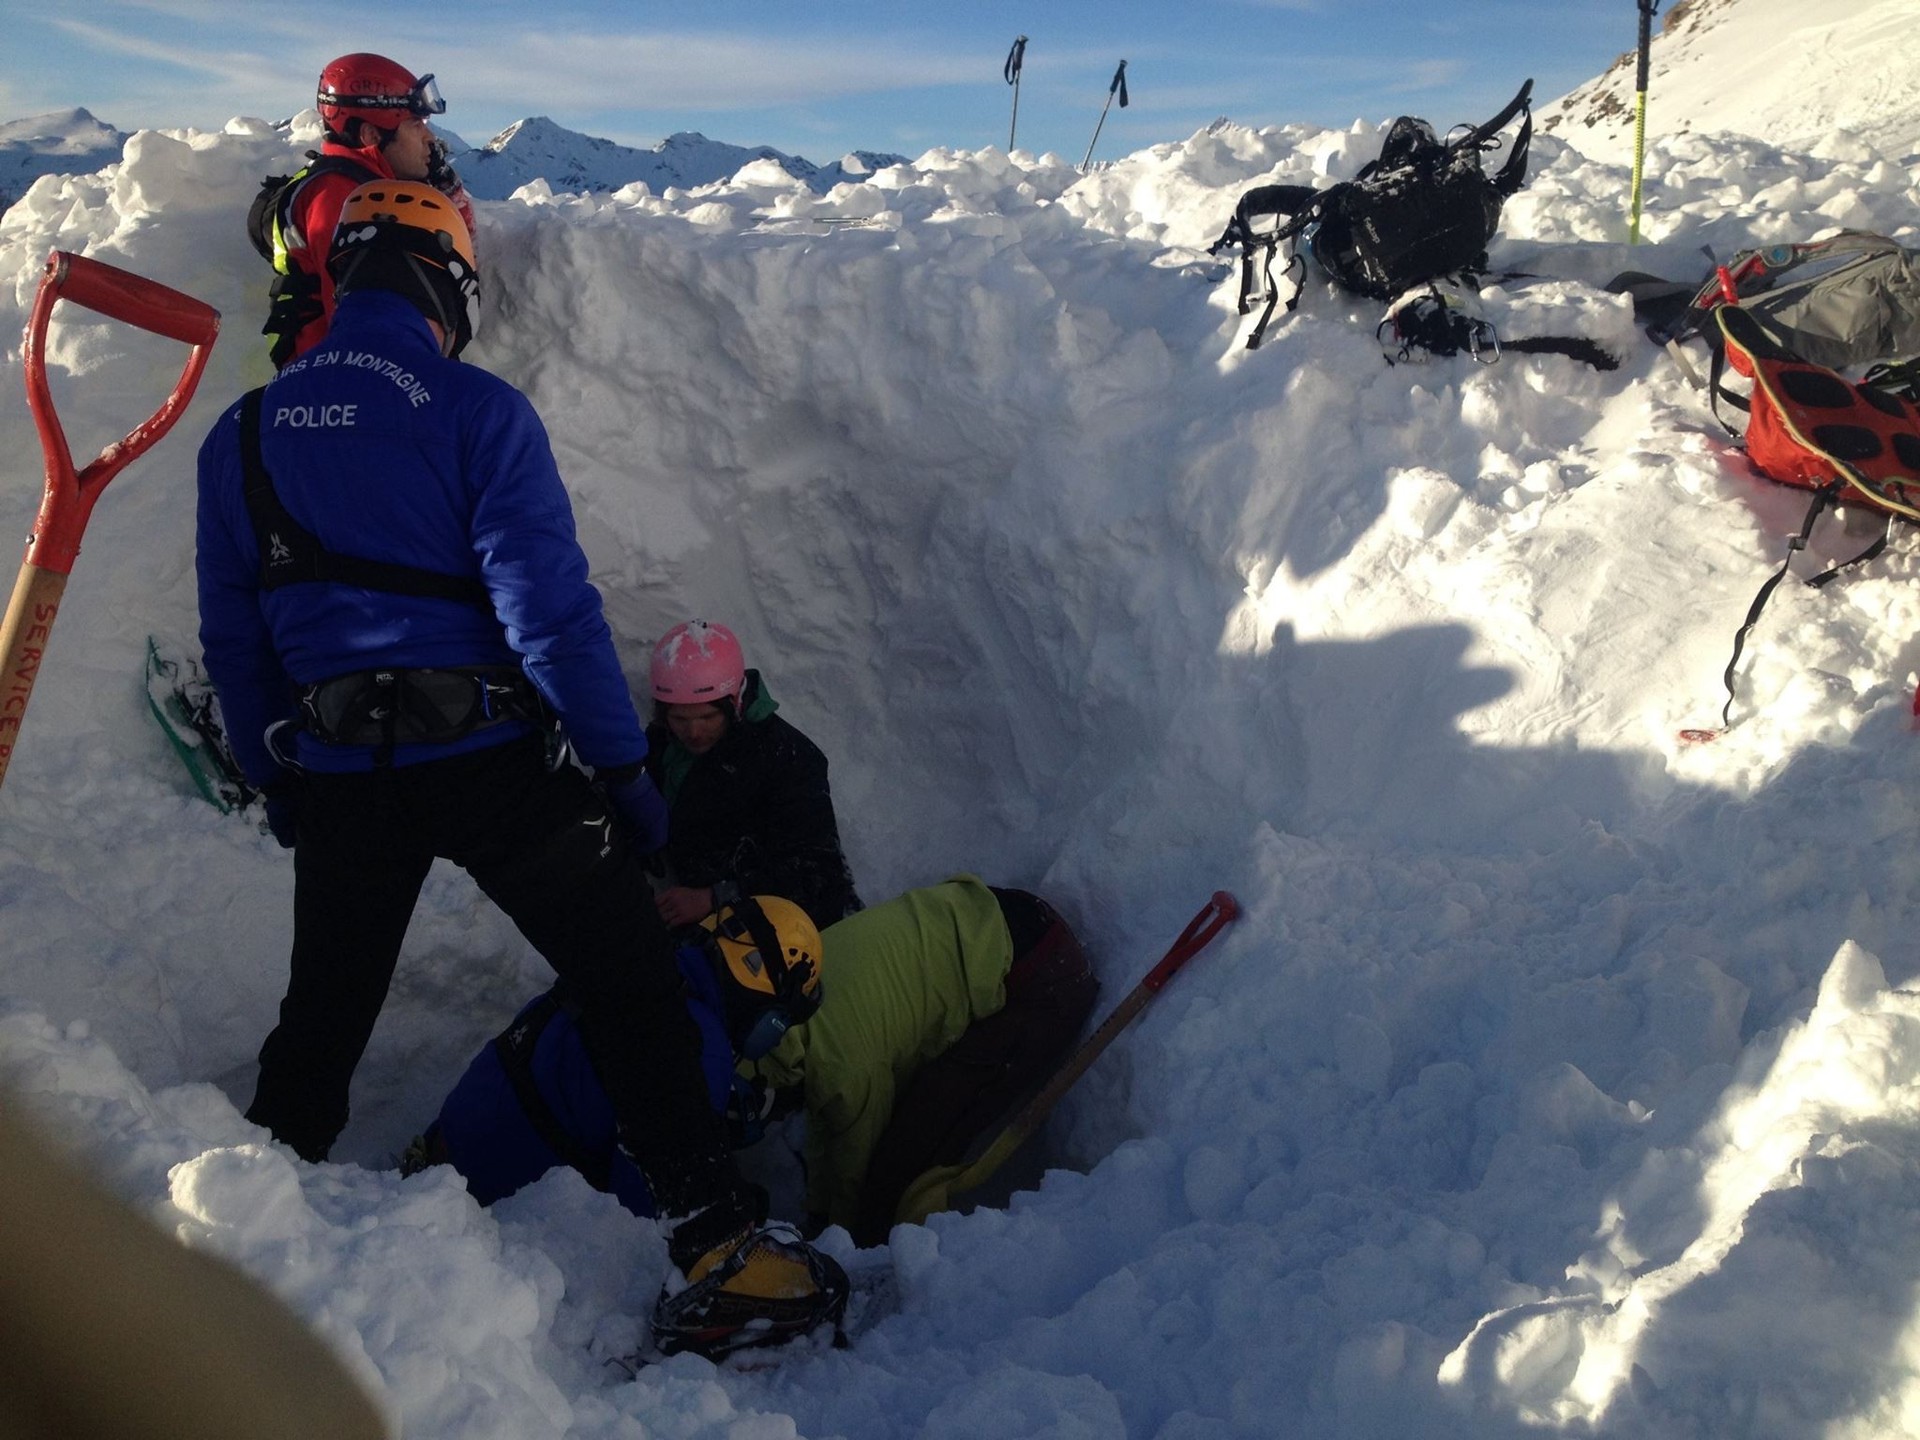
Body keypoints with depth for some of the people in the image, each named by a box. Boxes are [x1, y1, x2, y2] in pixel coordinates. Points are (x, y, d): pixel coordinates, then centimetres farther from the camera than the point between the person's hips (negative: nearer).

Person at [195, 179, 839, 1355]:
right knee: (634, 985, 3)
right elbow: (550, 606, -15)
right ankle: (714, 1234, 2)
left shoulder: (243, 434, 8)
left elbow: (232, 637, 12)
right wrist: (626, 767, -10)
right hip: (490, 761, -5)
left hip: (337, 778, 5)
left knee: (323, 1012, 23)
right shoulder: (478, 410, -9)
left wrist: (275, 778, 23)